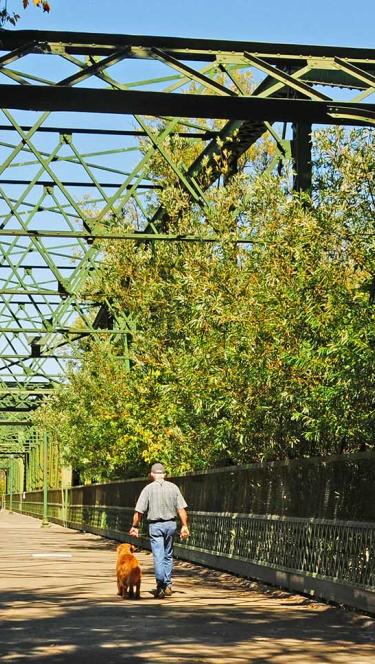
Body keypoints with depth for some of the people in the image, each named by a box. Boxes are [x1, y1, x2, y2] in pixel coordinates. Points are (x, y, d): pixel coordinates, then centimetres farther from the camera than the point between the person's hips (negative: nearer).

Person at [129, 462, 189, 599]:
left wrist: (135, 526, 5)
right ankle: (168, 584, 17)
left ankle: (161, 586, -8)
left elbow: (139, 511, -6)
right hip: (171, 524, 3)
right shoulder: (173, 487, 2)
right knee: (168, 555, 16)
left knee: (159, 556, -2)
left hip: (155, 525, -3)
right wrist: (184, 526, 4)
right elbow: (181, 509, -1)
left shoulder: (148, 489, -5)